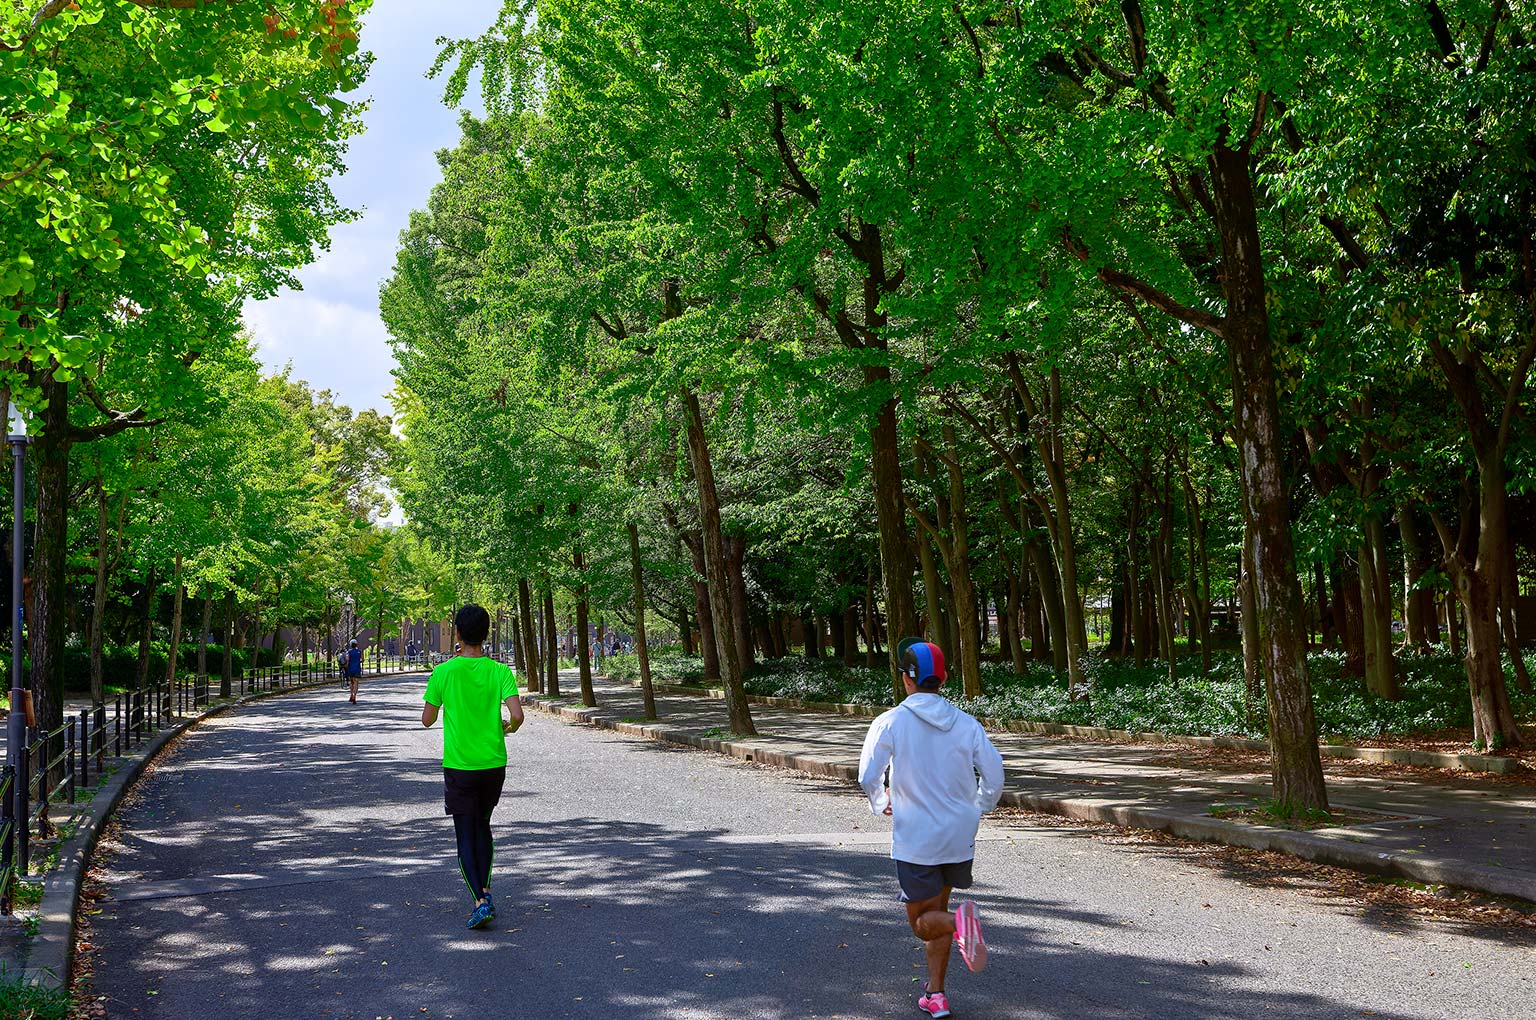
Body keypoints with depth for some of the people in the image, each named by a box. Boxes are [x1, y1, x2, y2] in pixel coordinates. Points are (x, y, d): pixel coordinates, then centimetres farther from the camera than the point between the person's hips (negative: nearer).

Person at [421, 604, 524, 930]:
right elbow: (517, 715, -15)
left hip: (459, 765, -2)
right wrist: (508, 728, 8)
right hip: (494, 764, 2)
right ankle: (484, 891, 21)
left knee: (466, 836, 2)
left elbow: (427, 720, 1)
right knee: (483, 827, 22)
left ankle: (480, 901, -11)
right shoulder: (500, 671, -5)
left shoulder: (444, 672, -8)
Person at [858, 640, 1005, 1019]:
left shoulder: (890, 722, -9)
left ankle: (959, 922, -23)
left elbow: (868, 777, -11)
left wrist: (881, 804, 11)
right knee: (936, 910, 22)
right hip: (959, 838, 4)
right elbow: (994, 777, -1)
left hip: (914, 841, -4)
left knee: (923, 923, 9)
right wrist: (977, 809, 18)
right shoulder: (967, 724, -1)